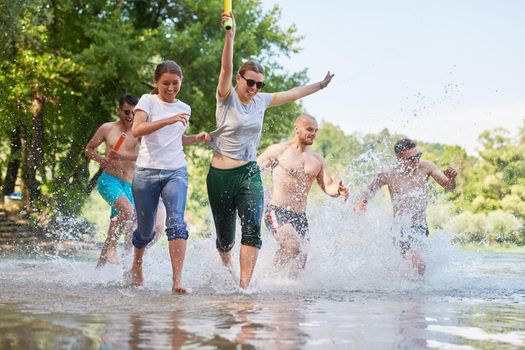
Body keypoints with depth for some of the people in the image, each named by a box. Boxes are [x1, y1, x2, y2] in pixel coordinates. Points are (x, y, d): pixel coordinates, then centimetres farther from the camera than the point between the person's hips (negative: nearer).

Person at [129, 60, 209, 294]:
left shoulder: (184, 109, 14)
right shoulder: (148, 101, 0)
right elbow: (136, 130, -18)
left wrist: (196, 138, 10)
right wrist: (169, 120, -27)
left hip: (176, 172, 2)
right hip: (146, 172, -2)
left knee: (176, 223, -20)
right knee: (146, 230, 8)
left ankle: (177, 281, -28)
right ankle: (136, 267, 39)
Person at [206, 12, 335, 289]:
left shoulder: (261, 101, 8)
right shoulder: (227, 98, -7)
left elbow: (293, 94, 21)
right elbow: (226, 68, -22)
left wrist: (321, 85, 28)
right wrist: (230, 35, -35)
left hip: (249, 173, 3)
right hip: (221, 175, -3)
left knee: (251, 229, -20)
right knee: (225, 237, 7)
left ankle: (244, 285, -25)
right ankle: (226, 266, 41)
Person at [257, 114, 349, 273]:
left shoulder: (317, 160, 14)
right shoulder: (278, 150, 0)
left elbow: (328, 187, 9)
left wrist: (338, 189, -14)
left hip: (300, 217, 6)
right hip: (277, 212, -6)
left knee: (300, 261, 5)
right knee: (293, 247, -28)